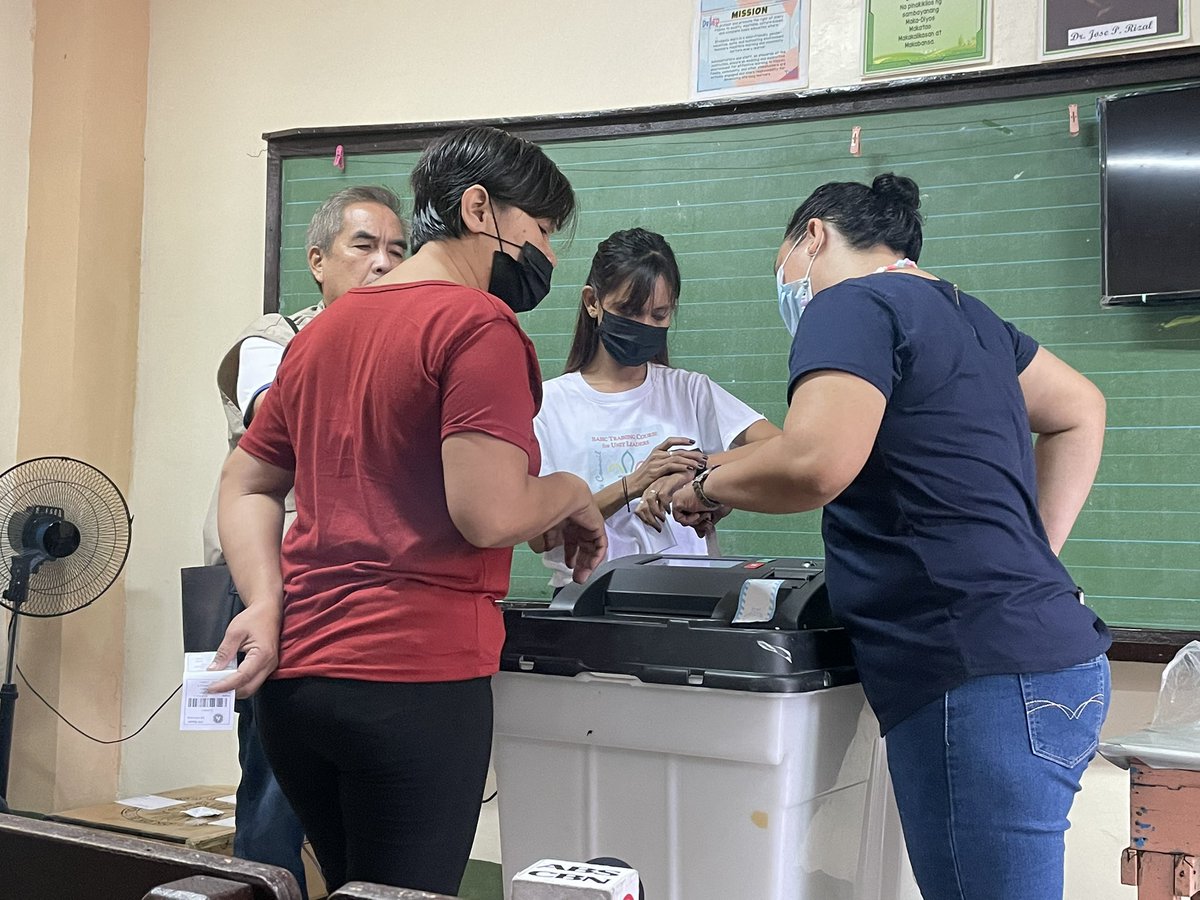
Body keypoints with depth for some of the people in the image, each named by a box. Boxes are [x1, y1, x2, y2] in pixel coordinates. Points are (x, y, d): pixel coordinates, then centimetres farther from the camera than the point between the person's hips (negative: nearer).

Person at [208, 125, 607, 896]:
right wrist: (571, 493, 0)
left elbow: (246, 485, 17)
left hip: (292, 678, 8)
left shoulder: (325, 328, 14)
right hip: (414, 681, -8)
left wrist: (267, 604, 4)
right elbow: (489, 514, -20)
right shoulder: (480, 325, -10)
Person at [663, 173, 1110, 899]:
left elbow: (814, 464, -23)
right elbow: (1080, 412, 31)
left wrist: (708, 484, -3)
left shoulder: (852, 304, -8)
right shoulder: (960, 310, 19)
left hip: (983, 677, -9)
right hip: (1038, 655, 9)